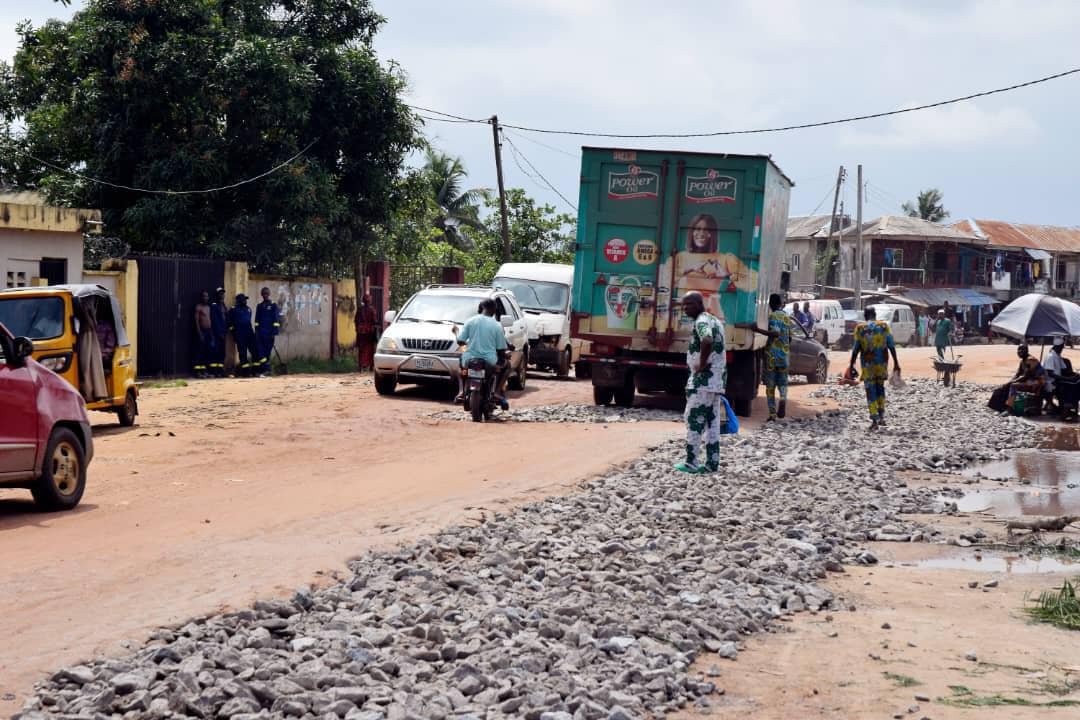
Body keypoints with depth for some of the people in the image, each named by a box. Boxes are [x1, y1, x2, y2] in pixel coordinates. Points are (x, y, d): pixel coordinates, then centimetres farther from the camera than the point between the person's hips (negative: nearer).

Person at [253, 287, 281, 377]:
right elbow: (257, 320, 13)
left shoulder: (273, 305, 2)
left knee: (267, 351, 1)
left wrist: (274, 332, -10)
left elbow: (276, 319, -3)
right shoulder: (259, 306, 13)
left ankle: (266, 370, 6)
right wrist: (256, 331, 4)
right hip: (260, 332, 3)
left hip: (269, 332, -3)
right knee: (259, 350, -8)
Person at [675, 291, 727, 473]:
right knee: (712, 422, 9)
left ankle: (691, 463, -2)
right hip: (717, 381, 9)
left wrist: (702, 364, -23)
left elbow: (707, 341, -35)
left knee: (693, 420, -3)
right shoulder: (715, 321, 18)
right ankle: (712, 463, 10)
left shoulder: (701, 322, -14)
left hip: (702, 380, -9)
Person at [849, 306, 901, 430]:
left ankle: (874, 420, -4)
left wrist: (852, 365, 3)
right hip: (882, 363, 2)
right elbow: (891, 346, -2)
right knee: (880, 388, 20)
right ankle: (881, 417, 21)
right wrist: (896, 363, 2)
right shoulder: (884, 326, 1)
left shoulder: (859, 328, -2)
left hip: (867, 364, -2)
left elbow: (855, 349, -4)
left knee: (871, 391, 1)